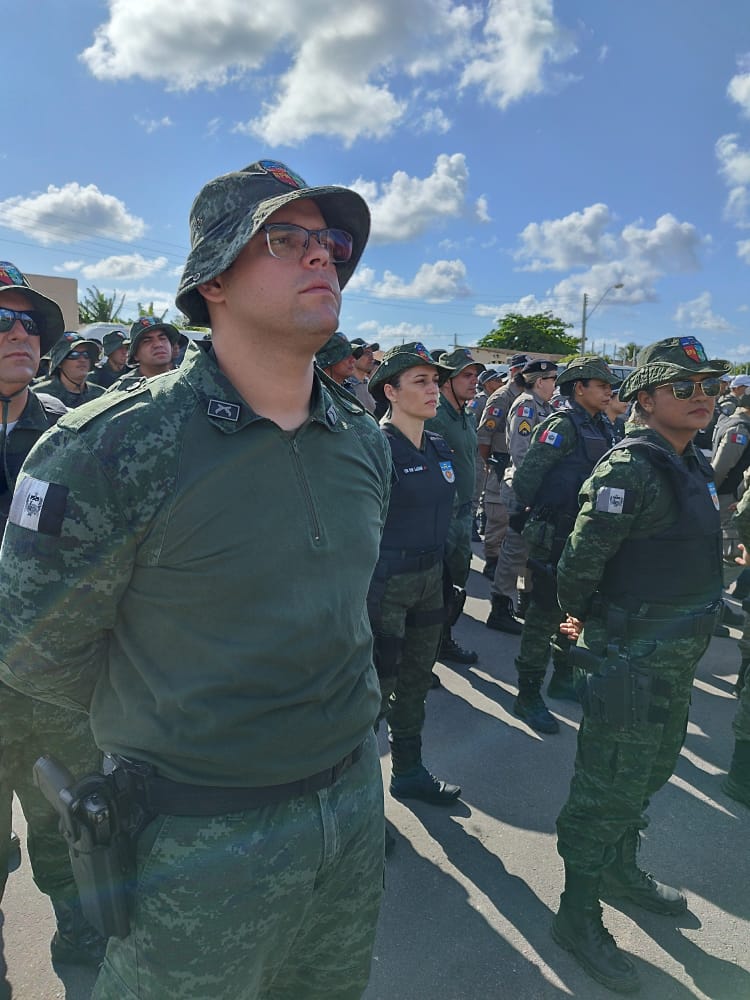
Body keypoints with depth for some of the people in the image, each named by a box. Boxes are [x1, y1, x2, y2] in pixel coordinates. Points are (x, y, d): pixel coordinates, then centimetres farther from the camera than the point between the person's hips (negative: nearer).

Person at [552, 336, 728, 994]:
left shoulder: (692, 464, 9)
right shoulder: (631, 468, -22)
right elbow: (581, 561, -22)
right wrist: (582, 615, -3)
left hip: (677, 658, 9)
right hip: (631, 659, -9)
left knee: (650, 773, 24)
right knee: (611, 787, 3)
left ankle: (620, 869, 47)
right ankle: (578, 916, 23)